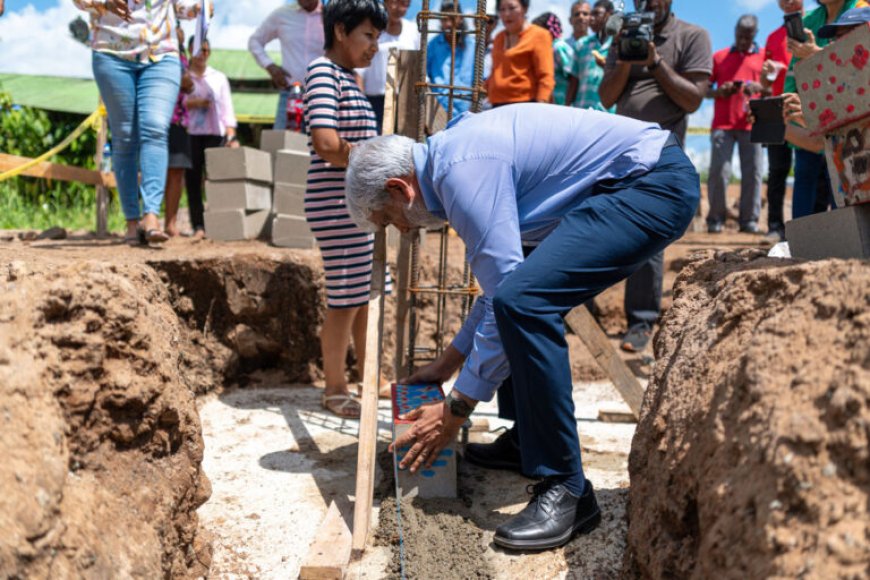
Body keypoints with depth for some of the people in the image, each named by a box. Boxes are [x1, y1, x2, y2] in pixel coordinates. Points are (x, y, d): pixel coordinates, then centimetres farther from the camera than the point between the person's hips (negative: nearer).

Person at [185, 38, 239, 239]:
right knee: (193, 179, -6)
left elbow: (227, 108, 12)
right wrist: (191, 103, -13)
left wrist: (232, 136, 0)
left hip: (215, 133, 0)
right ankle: (198, 226, -5)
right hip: (190, 134, 0)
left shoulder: (219, 77, 18)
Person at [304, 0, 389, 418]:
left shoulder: (348, 77, 18)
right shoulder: (323, 71, -10)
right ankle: (334, 389, 14)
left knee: (367, 295, 15)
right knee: (345, 298, -1)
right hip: (338, 203, -9)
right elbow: (327, 145, -22)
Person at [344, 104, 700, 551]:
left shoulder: (463, 168, -18)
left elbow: (508, 296, -21)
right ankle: (528, 444, 25)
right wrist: (448, 361, 24)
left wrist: (457, 408, -11)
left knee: (524, 302, -25)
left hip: (654, 183, -11)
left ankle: (566, 491, -15)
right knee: (522, 294, 15)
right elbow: (505, 277, 21)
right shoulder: (456, 150, 13)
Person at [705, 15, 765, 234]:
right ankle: (715, 219, 0)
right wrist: (718, 92, -8)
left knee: (752, 173, -3)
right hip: (723, 124, 0)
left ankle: (749, 220, 1)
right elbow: (705, 88, 13)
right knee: (719, 171, -8)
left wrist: (759, 87, -11)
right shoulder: (719, 57, 14)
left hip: (752, 124, 1)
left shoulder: (764, 57, 13)